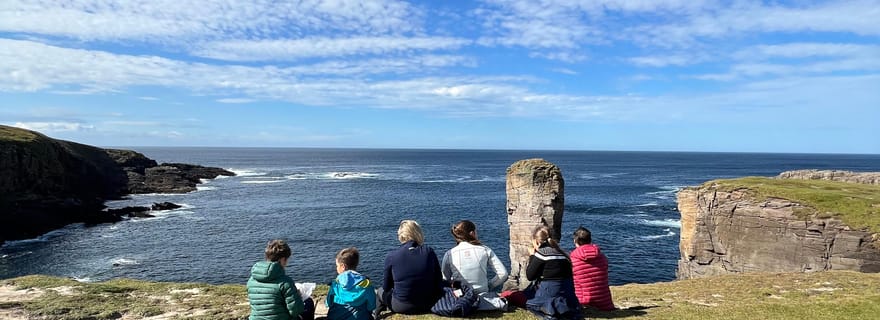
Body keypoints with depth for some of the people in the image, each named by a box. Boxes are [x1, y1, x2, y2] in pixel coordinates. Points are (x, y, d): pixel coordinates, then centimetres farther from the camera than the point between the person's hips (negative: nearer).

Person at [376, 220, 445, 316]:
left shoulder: (391, 256, -10)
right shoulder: (429, 252, -5)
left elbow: (387, 287, -1)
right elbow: (439, 282, -2)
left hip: (401, 307, -2)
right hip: (427, 305, 2)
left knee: (381, 291, 28)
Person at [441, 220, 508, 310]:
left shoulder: (449, 254, -5)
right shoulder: (485, 250, -3)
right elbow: (503, 274, -3)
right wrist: (488, 286, 11)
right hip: (482, 296, 2)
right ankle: (497, 302, -5)